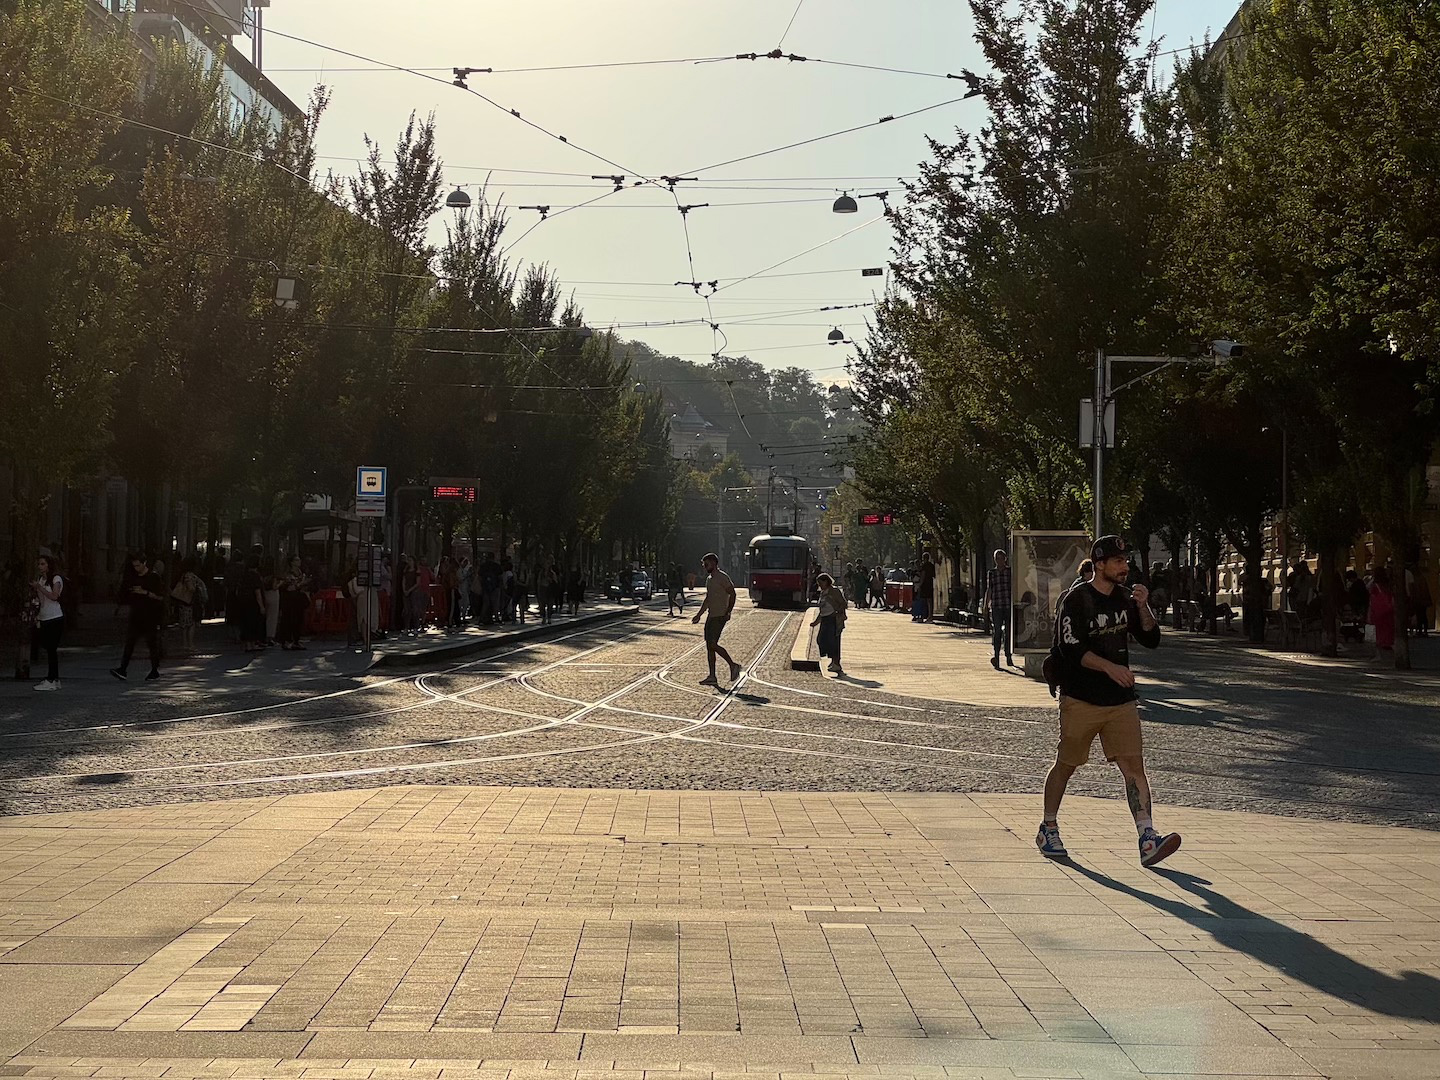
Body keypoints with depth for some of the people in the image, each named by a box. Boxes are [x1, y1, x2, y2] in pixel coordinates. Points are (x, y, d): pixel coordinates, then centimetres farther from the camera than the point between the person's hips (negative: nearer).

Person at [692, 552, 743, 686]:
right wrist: (699, 614, 24)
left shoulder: (722, 577, -11)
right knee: (709, 646, 5)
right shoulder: (709, 579, 18)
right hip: (711, 616, 9)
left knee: (712, 644, -16)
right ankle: (712, 677, 7)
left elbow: (732, 594, -15)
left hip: (720, 616, -9)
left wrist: (728, 612, -20)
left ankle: (733, 666, -4)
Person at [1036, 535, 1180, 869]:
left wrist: (1142, 607, -8)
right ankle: (1048, 829, 26)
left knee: (1134, 764, -8)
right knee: (1066, 765, 8)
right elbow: (1072, 649, -17)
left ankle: (1147, 840, -15)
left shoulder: (1126, 598, 10)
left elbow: (1151, 639, 8)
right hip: (1080, 700, -5)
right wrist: (1110, 667, -28)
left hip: (1121, 702, 5)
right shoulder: (1076, 599, -9)